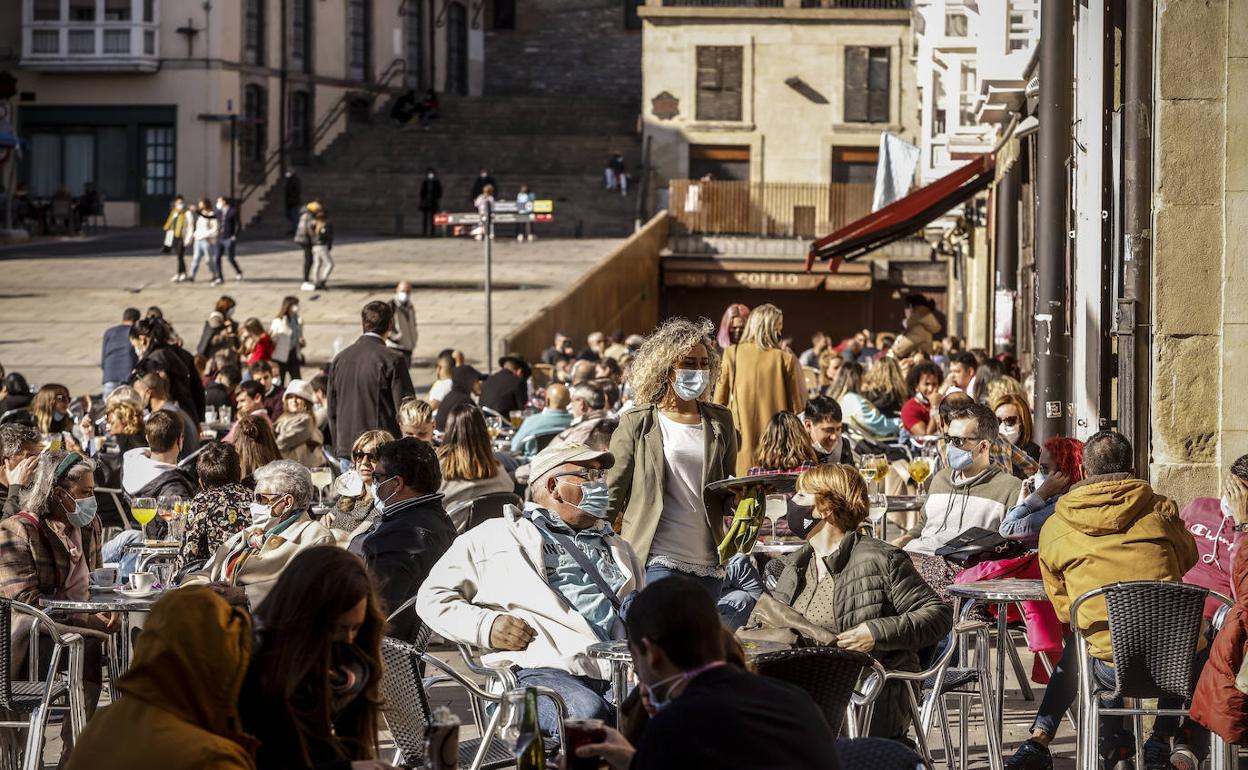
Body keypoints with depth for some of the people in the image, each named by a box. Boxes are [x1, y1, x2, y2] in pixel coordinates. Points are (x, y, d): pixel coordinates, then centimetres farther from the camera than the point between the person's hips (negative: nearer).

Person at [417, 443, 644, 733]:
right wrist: (484, 625, -1)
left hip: (618, 675, 4)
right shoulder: (497, 536, 19)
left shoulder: (617, 547, 36)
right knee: (587, 711, -40)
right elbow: (433, 596, 18)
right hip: (540, 670, -4)